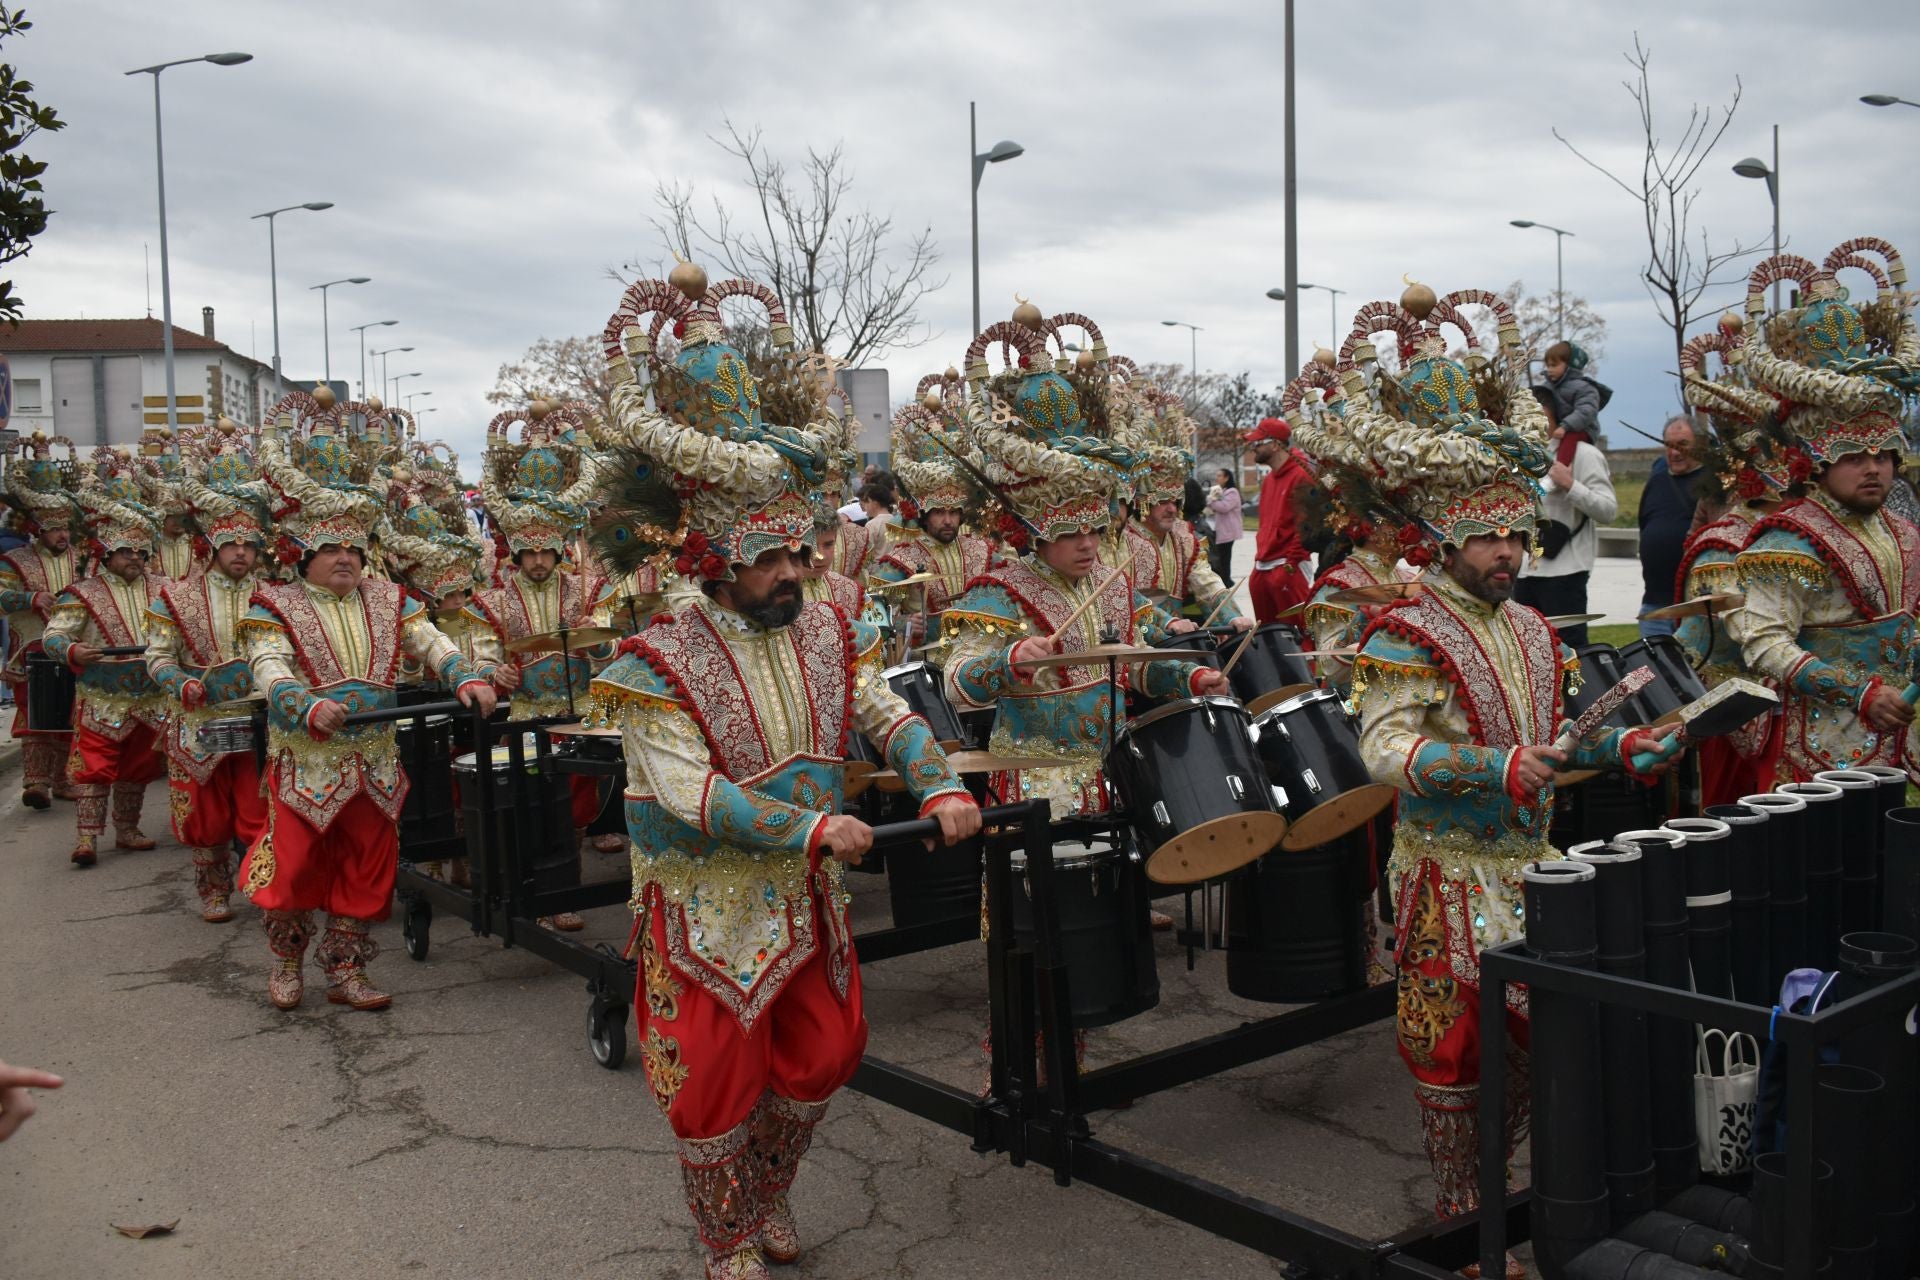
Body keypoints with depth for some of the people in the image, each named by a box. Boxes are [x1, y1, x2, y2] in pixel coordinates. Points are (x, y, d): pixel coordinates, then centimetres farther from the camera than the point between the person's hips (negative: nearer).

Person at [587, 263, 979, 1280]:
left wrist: (939, 786, -20)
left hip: (806, 894, 6)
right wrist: (809, 826, -32)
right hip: (709, 905, -6)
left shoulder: (826, 634, 0)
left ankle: (770, 1192, 43)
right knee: (716, 1079, 6)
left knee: (821, 1056, 16)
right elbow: (688, 793, -26)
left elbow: (889, 717, 0)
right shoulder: (661, 664, -18)